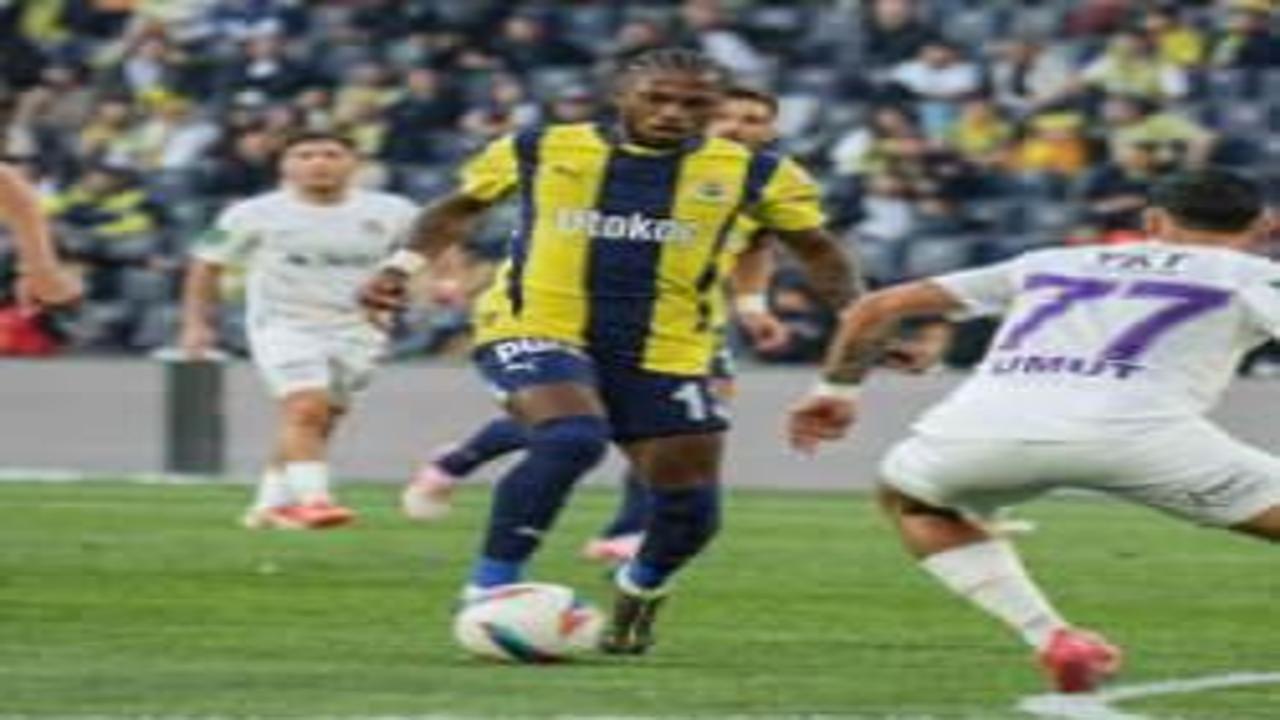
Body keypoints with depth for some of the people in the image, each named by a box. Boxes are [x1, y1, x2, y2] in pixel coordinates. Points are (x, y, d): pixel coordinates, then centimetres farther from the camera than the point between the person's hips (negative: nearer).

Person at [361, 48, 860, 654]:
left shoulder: (751, 173, 1)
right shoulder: (539, 151, 0)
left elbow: (817, 252, 10)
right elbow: (459, 209, 14)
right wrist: (403, 267, 1)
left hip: (666, 356, 3)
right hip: (535, 332, -3)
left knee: (690, 508, 2)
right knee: (571, 439, -32)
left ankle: (639, 592, 38)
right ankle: (489, 590, -21)